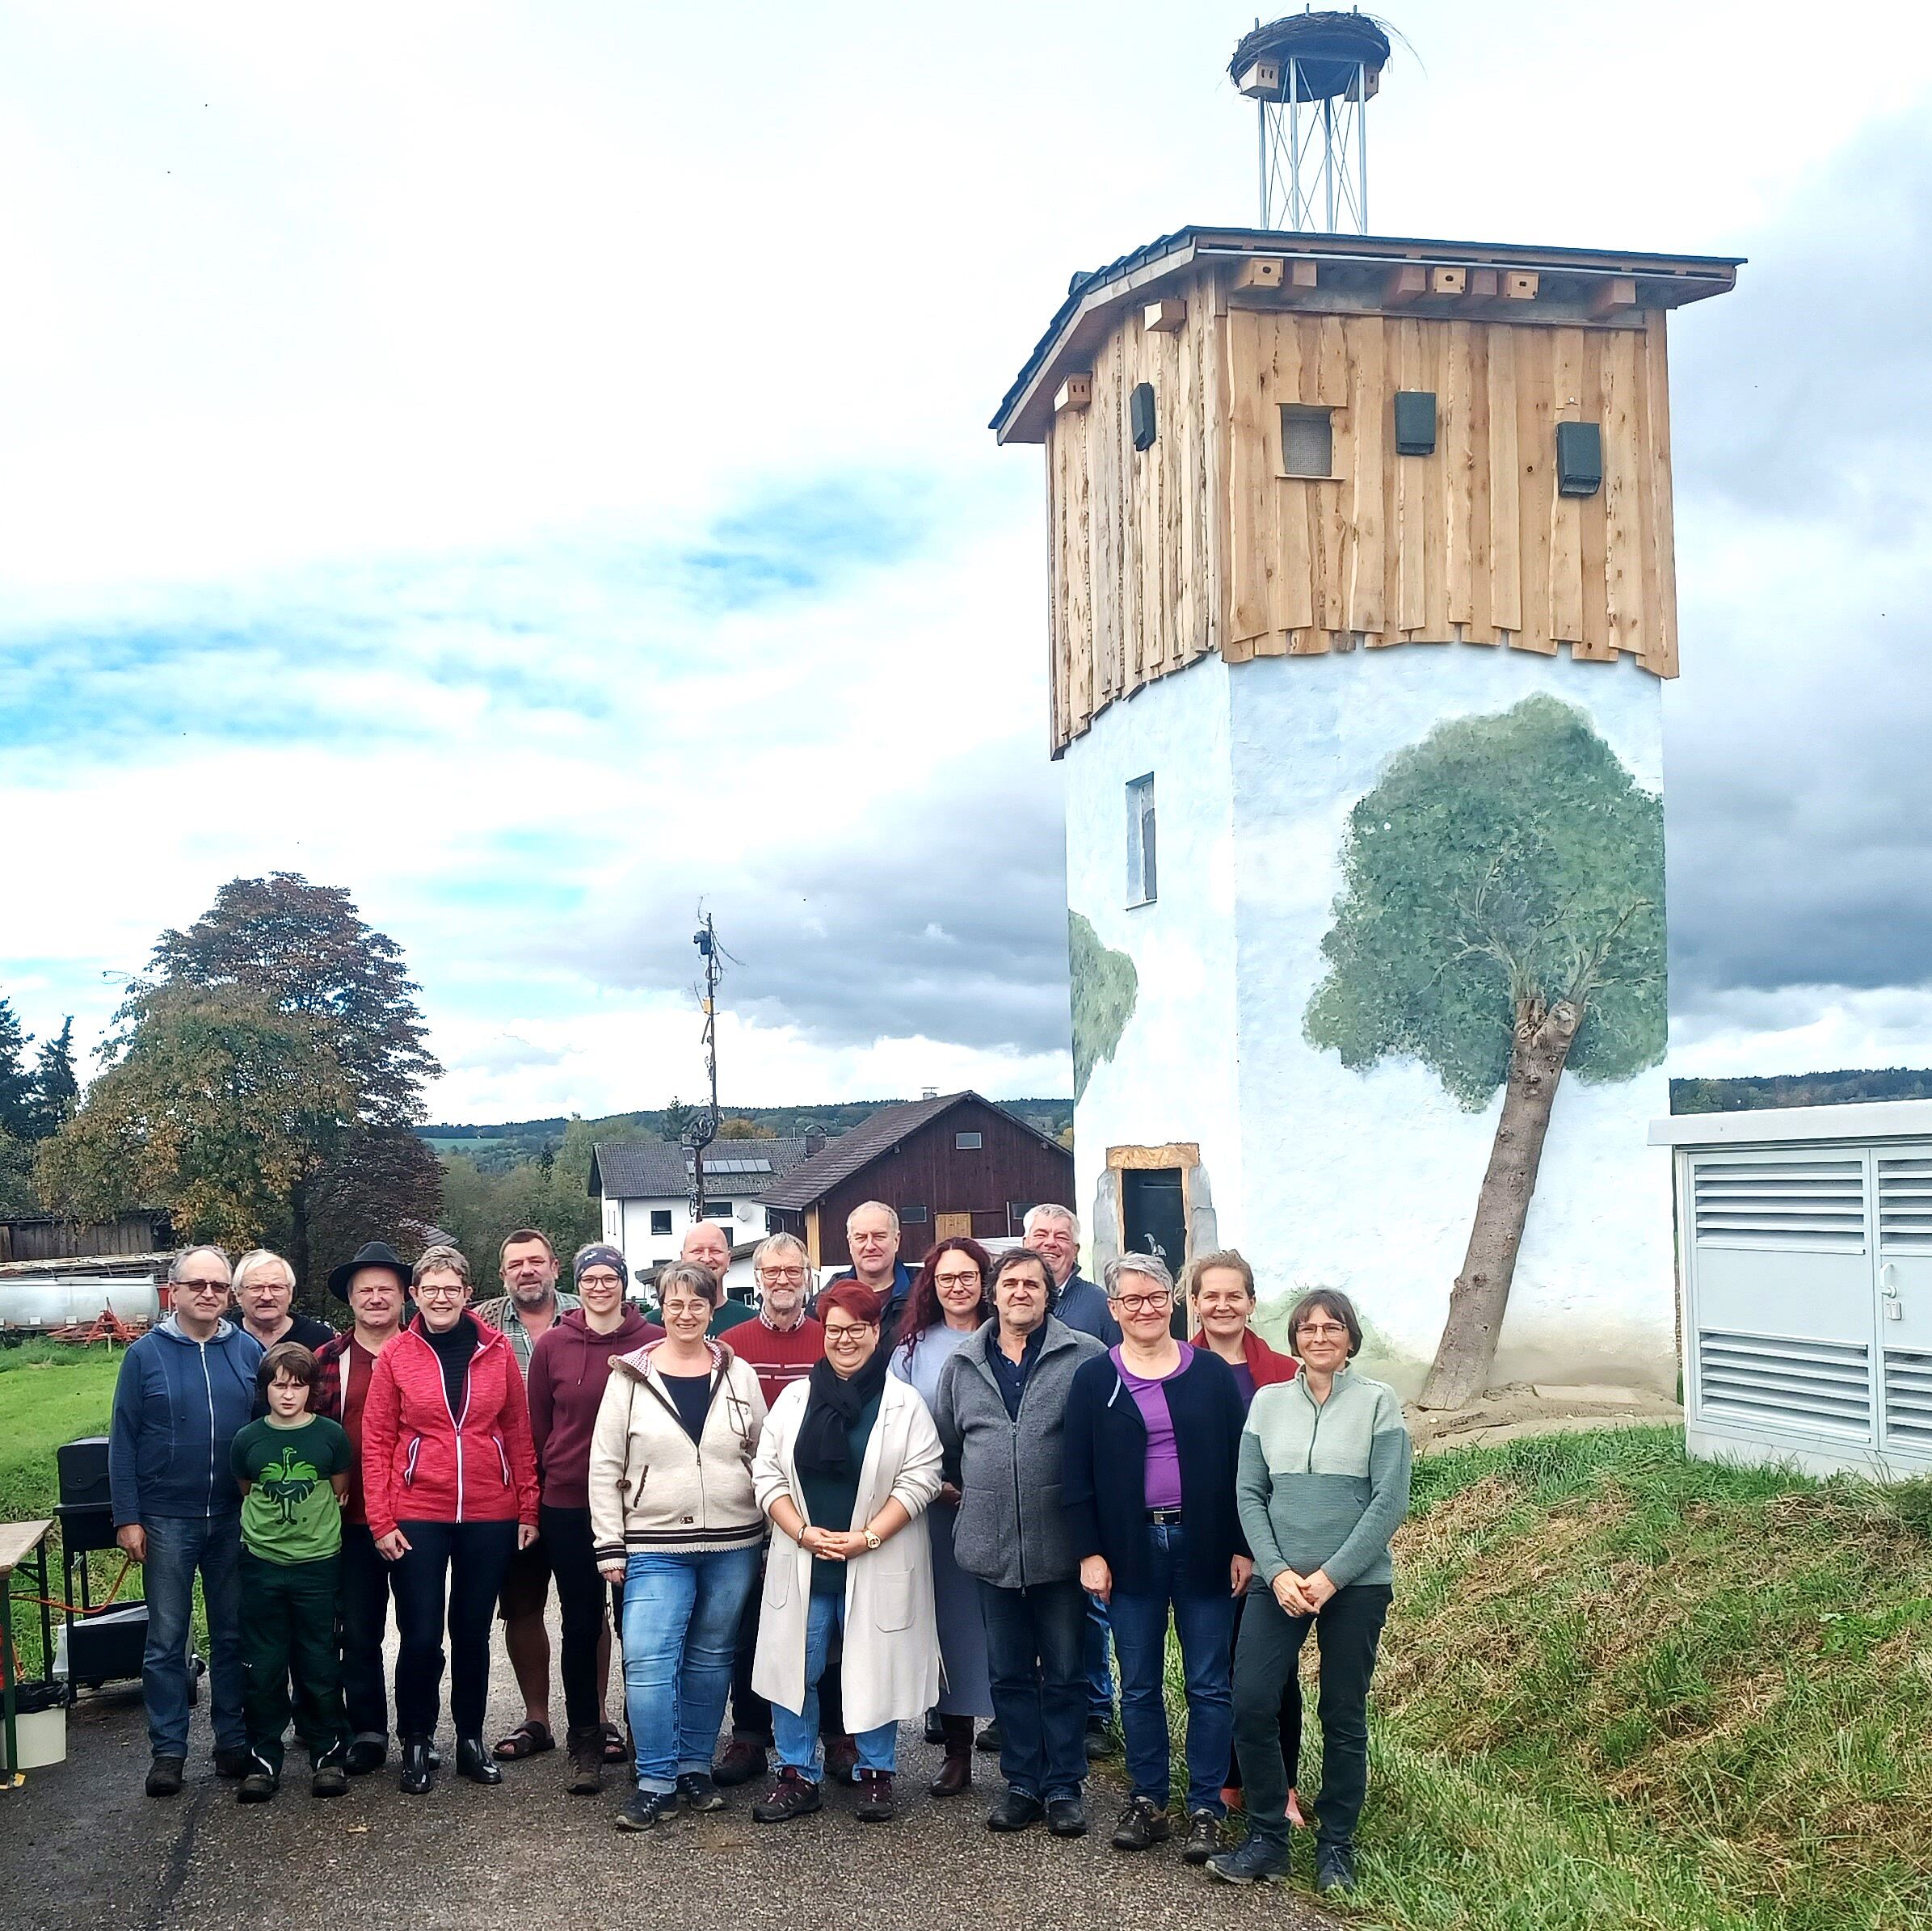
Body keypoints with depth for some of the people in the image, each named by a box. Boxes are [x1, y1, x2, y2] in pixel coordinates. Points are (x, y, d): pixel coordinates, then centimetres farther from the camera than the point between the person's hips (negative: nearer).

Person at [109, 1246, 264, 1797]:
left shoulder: (249, 1352, 2)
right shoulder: (145, 1355, -2)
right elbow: (123, 1441, -2)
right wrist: (127, 1518, -7)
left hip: (236, 1519, 2)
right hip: (167, 1520, -1)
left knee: (233, 1635, 10)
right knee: (166, 1639, 4)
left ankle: (233, 1740, 20)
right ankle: (168, 1750, 13)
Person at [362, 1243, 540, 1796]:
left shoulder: (498, 1350, 1)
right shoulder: (396, 1355, -2)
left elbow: (519, 1434, 5)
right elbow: (376, 1442, -1)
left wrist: (528, 1508, 3)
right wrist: (381, 1521, -6)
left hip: (489, 1515, 1)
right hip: (418, 1516, -1)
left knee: (473, 1632, 12)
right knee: (420, 1635, 1)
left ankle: (470, 1739, 26)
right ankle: (416, 1744, 19)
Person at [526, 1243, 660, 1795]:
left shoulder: (654, 1344, -3)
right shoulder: (552, 1345, 2)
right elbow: (538, 1425, 9)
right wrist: (552, 1480, 9)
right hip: (568, 1506, 1)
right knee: (581, 1624, 7)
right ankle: (585, 1744, 16)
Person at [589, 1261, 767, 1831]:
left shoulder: (739, 1375, 5)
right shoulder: (630, 1377, 0)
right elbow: (605, 1467, 1)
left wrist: (768, 1537, 6)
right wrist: (610, 1546, -3)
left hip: (733, 1545, 2)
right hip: (655, 1548, -2)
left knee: (711, 1659, 10)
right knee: (648, 1662, -9)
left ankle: (695, 1768, 24)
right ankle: (655, 1782, 2)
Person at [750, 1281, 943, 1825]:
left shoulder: (904, 1403, -1)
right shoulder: (795, 1398, 7)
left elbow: (920, 1479, -7)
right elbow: (768, 1473, 4)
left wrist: (866, 1537, -14)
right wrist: (802, 1532, -9)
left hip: (875, 1567, -2)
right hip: (802, 1564, 2)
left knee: (875, 1671, 5)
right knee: (795, 1668, 4)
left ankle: (876, 1775, 21)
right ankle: (797, 1775, 18)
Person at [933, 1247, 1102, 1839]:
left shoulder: (1085, 1357, -4)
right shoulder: (962, 1365, 9)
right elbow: (947, 1442, 20)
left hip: (1060, 1543, -3)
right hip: (992, 1544, 3)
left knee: (1064, 1672, 7)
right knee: (1008, 1673, 12)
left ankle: (1064, 1786, 17)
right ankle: (1022, 1783, 22)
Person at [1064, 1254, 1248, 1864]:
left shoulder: (1211, 1373, 1)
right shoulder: (1094, 1380, 1)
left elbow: (1238, 1463, 1)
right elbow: (1078, 1475, 1)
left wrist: (1242, 1546, -2)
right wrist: (1089, 1553, -5)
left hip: (1204, 1546, 0)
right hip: (1131, 1548, 1)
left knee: (1209, 1685, 4)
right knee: (1139, 1685, 9)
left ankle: (1207, 1808, 14)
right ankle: (1147, 1800, 21)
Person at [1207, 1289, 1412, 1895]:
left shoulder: (1379, 1402, -2)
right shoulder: (1268, 1402, 6)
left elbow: (1390, 1501, -8)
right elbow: (1250, 1494, 4)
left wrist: (1332, 1576, -13)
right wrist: (1277, 1572, -9)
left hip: (1356, 1584, -2)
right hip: (1279, 1581, 2)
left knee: (1343, 1717, 6)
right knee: (1251, 1706, -5)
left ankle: (1336, 1846, 20)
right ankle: (1267, 1841, 9)